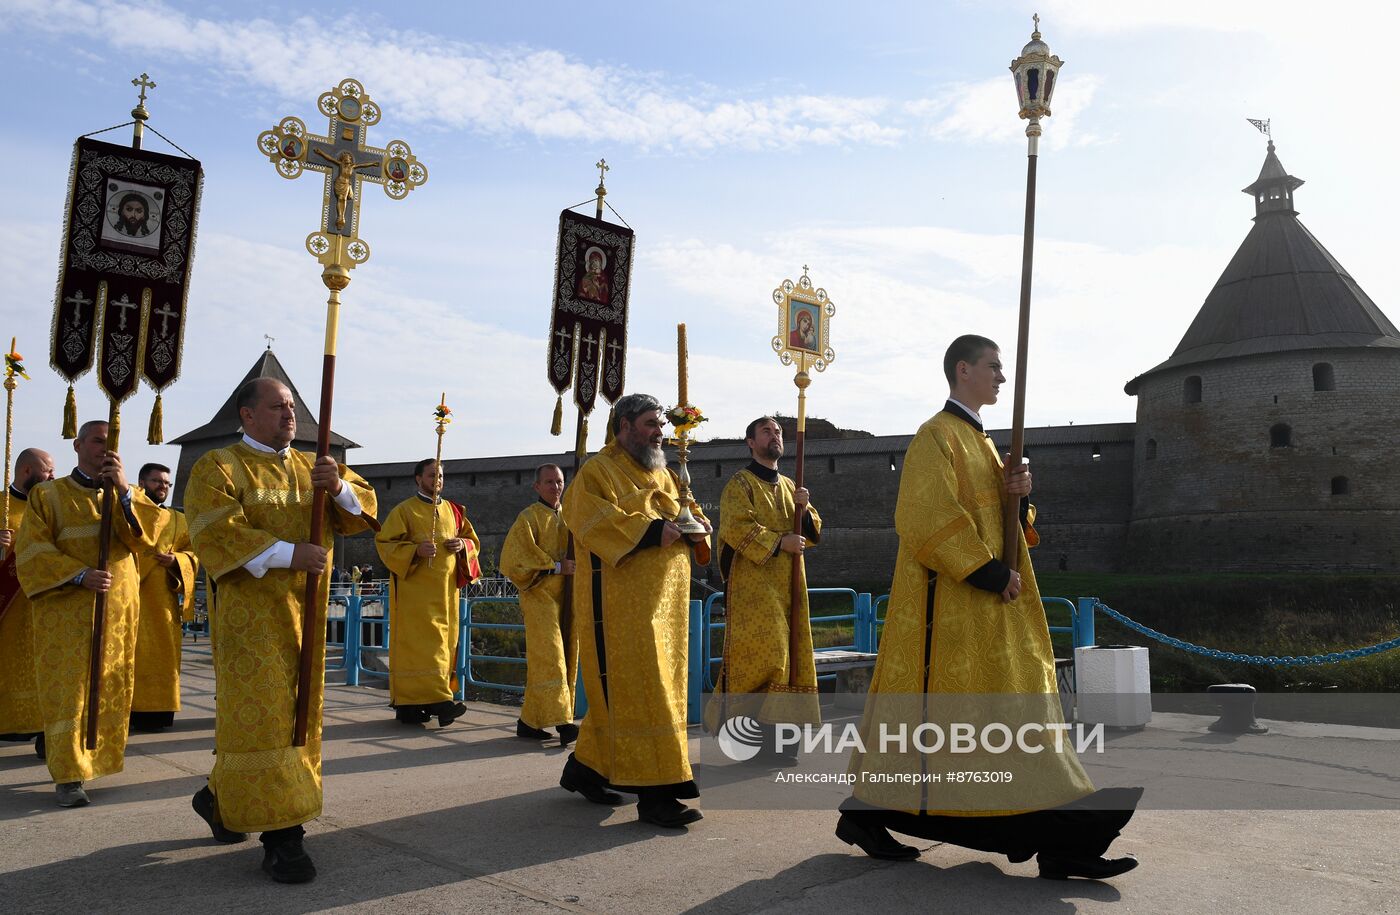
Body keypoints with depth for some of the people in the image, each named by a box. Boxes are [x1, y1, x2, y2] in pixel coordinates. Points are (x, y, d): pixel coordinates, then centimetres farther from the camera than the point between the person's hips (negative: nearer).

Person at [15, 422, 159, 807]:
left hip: (118, 610, 3)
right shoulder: (48, 495, 4)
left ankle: (99, 756, 20)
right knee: (69, 687, -7)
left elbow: (146, 536, -6)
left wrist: (123, 488, -17)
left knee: (109, 686, 7)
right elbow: (32, 550, -5)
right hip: (66, 611, -3)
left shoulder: (127, 494, 13)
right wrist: (80, 575, -18)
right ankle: (68, 774, -5)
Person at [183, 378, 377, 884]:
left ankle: (222, 798, 32)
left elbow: (361, 511, 7)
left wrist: (339, 486, -14)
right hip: (249, 611, -6)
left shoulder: (311, 466, 15)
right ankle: (281, 836, -3)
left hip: (304, 613, 7)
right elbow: (215, 534, -17)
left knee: (298, 711, 12)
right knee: (261, 714, -8)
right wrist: (288, 554, -22)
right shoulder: (217, 467, -3)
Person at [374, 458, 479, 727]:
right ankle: (437, 699, -17)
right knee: (424, 642, -13)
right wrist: (416, 550, -19)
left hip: (446, 590, 6)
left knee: (443, 643, 3)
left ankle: (410, 703, 10)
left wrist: (462, 545, -4)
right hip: (416, 590, -6)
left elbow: (473, 541, 20)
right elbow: (384, 542, -5)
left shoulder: (453, 510, 15)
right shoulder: (404, 510, 0)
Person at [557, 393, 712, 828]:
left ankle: (586, 767, 27)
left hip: (663, 604, 8)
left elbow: (688, 511, 23)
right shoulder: (598, 472, -5)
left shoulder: (662, 474, 20)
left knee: (618, 690, 13)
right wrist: (652, 530, -25)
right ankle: (654, 792, -7)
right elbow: (593, 520, -19)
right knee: (639, 691, -9)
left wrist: (696, 526, -1)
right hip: (620, 602, -8)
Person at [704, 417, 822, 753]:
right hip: (753, 584, -7)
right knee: (759, 653, -12)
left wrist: (804, 509, -3)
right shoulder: (740, 484, -1)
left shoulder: (789, 486, 19)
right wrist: (778, 542, -17)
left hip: (787, 584, 7)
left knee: (788, 656, 4)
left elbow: (813, 532, 16)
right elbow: (736, 528, -14)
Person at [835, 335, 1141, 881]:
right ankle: (864, 814, 13)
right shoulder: (937, 437, -10)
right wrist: (989, 574, -19)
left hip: (991, 606, 10)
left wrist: (1017, 494, -2)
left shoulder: (979, 441, 19)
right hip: (950, 602, -9)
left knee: (1021, 711, 7)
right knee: (928, 711, -3)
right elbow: (929, 519, -20)